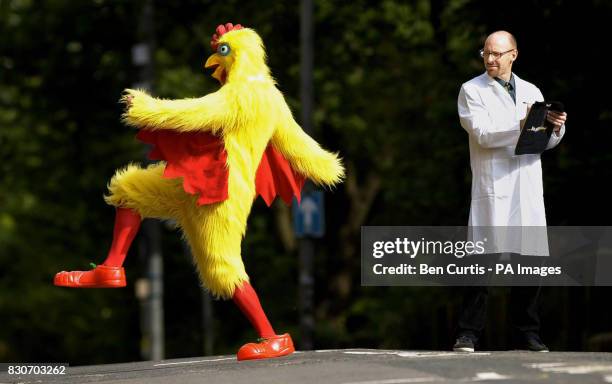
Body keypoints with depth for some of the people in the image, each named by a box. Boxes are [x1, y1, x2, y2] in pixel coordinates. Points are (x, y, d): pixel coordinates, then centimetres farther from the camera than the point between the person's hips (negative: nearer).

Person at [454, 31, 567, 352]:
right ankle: (467, 334, -7)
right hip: (492, 188, -4)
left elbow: (547, 141, 13)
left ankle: (528, 334, 12)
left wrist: (556, 127, -9)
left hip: (528, 191, 4)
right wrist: (521, 126, -22)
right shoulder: (472, 90, 4)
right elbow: (482, 134, -11)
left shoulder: (531, 92, 18)